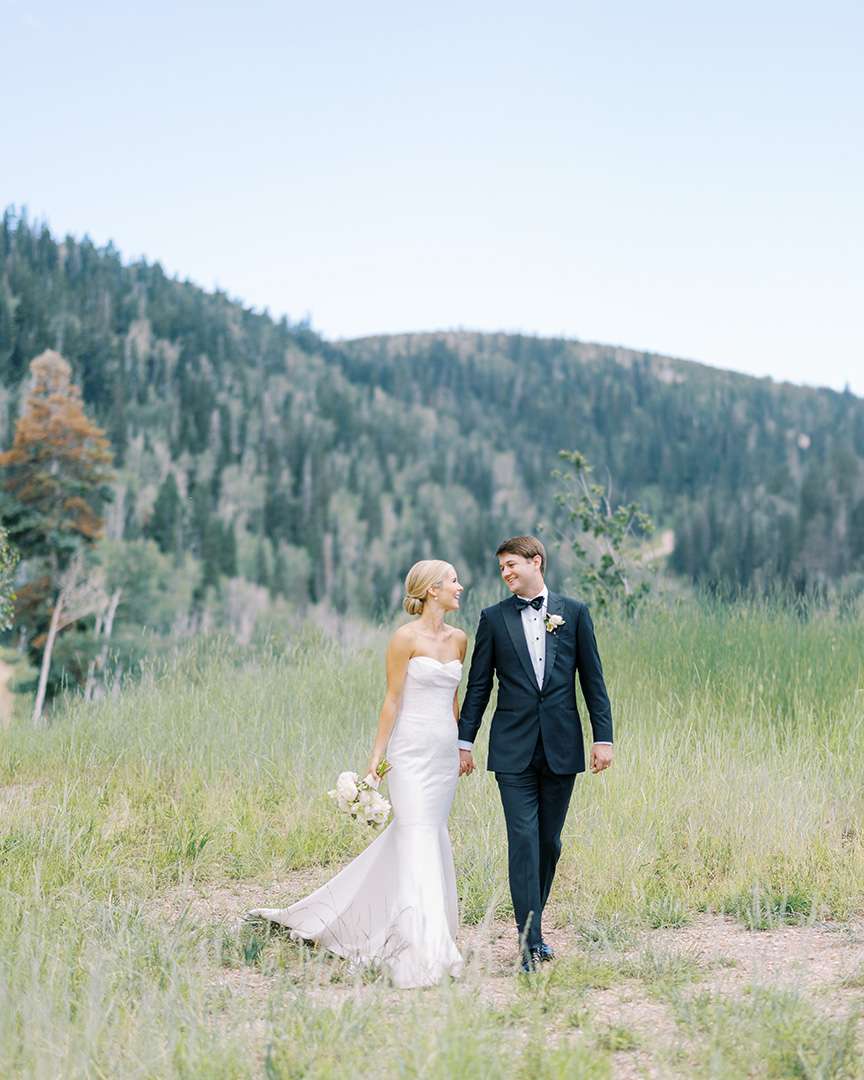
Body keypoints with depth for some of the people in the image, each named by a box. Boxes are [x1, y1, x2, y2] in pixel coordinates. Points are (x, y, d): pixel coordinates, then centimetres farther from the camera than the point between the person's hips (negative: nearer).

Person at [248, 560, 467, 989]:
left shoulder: (459, 639, 11)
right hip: (412, 751, -7)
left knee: (431, 837, 11)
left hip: (445, 753, 7)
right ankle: (422, 954, -8)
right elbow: (392, 700, -8)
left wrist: (463, 747, 19)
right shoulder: (405, 638, -10)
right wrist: (376, 757, -9)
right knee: (417, 839, -9)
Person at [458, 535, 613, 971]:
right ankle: (530, 940, -4)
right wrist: (465, 740, 5)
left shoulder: (574, 612, 5)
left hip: (561, 747, 1)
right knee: (523, 841, -6)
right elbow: (478, 685, 8)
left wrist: (603, 737, 0)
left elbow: (593, 679, 5)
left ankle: (533, 925, 25)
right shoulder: (494, 618, 5)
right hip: (513, 748, -1)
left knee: (550, 841, 9)